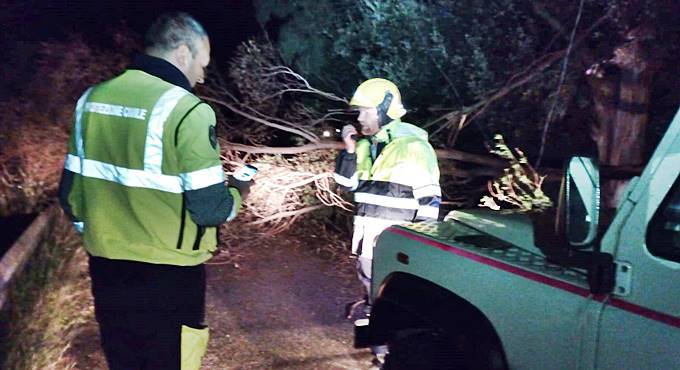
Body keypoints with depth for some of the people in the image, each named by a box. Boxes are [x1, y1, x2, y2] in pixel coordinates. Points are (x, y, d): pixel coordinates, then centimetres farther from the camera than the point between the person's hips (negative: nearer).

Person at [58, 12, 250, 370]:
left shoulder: (92, 98, 3)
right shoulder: (186, 110, -18)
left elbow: (71, 193, 8)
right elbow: (210, 209, -19)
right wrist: (237, 194, 2)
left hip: (106, 270, 6)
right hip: (167, 277, -6)